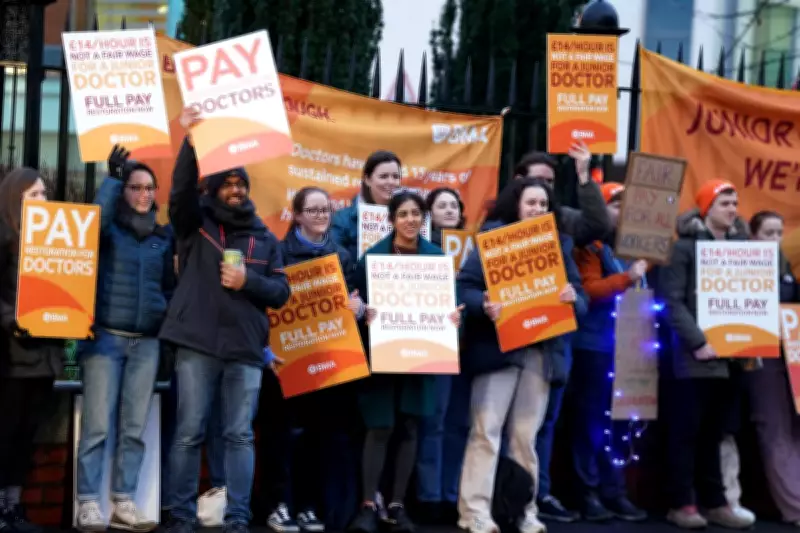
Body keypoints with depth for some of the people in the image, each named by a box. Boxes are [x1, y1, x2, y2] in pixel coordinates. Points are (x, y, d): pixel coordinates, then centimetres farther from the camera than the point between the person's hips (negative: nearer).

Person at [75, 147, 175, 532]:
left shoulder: (164, 237, 14)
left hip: (147, 342, 4)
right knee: (98, 426, -7)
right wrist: (113, 176, -14)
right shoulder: (109, 228, 3)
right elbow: (95, 218, -21)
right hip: (106, 337, -4)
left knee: (134, 428, 5)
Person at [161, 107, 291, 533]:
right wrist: (191, 142, -21)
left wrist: (248, 281, -9)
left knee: (240, 436, 2)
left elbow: (281, 291, 9)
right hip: (197, 345, -2)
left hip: (246, 350, 2)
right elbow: (180, 191, -11)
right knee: (189, 433, -1)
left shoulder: (265, 238, 15)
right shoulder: (195, 224, 8)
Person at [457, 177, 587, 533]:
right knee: (486, 431, -6)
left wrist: (573, 298, -14)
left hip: (541, 352, 3)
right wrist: (484, 306, -26)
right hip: (497, 347, -3)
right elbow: (464, 286, -6)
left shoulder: (560, 244, 12)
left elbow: (582, 299, 9)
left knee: (526, 435, 7)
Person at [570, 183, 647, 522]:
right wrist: (625, 278, -24)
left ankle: (614, 491, 13)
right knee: (591, 418, -1)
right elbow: (588, 290, -15)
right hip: (595, 344, -6)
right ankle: (589, 492, 3)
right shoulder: (590, 246, -2)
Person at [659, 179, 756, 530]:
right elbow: (673, 301, -9)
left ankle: (715, 503, 15)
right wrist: (698, 343, -16)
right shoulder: (685, 247, -1)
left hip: (731, 356, 5)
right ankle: (682, 503, 4)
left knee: (714, 433, 10)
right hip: (694, 357, -5)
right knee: (686, 432, -1)